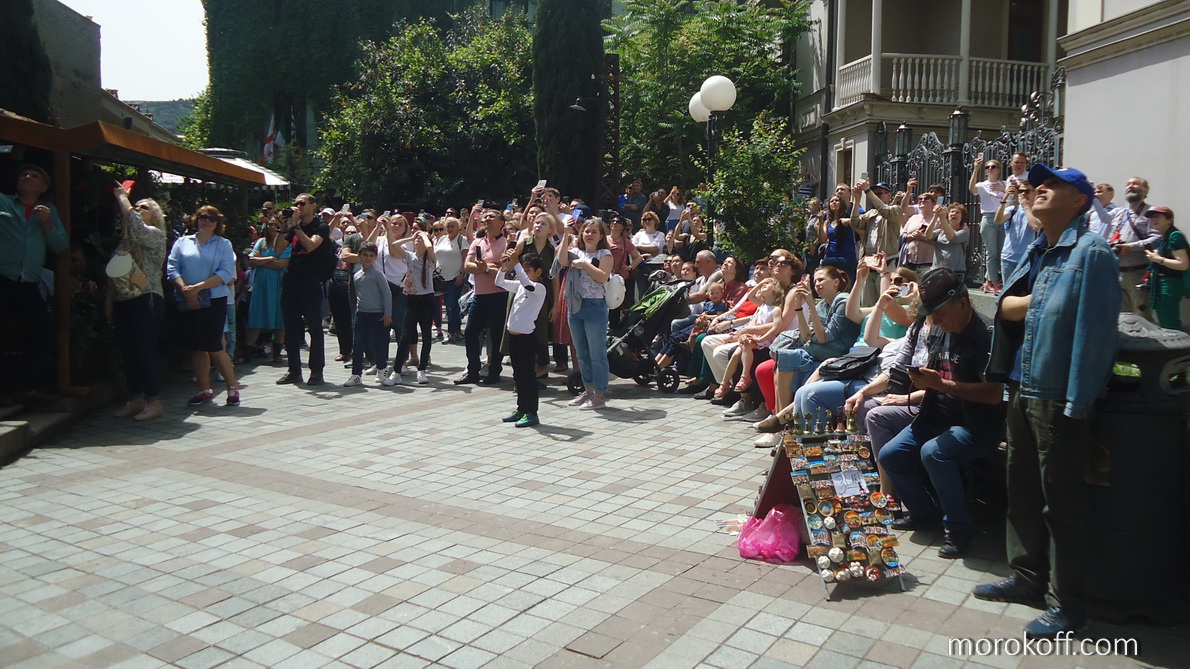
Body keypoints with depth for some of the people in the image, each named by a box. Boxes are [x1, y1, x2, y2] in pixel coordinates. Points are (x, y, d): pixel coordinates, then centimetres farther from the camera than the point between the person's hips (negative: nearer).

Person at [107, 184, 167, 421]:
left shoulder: (155, 235, -1)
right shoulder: (126, 239, 19)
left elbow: (137, 226, -22)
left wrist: (123, 198, -10)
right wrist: (109, 298, 11)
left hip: (146, 300, -7)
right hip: (123, 302, 7)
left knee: (145, 352, -9)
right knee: (128, 353, 8)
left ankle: (154, 401, -3)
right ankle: (136, 399, 16)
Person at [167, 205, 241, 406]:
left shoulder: (223, 244, 6)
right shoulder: (182, 243, 13)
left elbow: (226, 273, -6)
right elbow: (172, 269, 3)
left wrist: (198, 287, -15)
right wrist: (185, 289, -13)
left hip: (214, 301, -3)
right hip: (187, 303, 3)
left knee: (214, 347, -8)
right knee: (195, 348, 5)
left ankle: (232, 387, 4)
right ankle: (205, 390, 15)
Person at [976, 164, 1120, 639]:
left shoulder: (1090, 253, -13)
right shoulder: (1038, 254, 14)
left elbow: (1093, 332, -19)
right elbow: (1005, 306, 9)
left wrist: (1078, 402, -22)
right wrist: (1039, 304, -10)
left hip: (1059, 399, -8)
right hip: (1022, 389, 8)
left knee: (1062, 502, 2)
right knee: (1022, 492, 17)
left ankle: (1068, 604, 16)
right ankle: (1027, 578, 33)